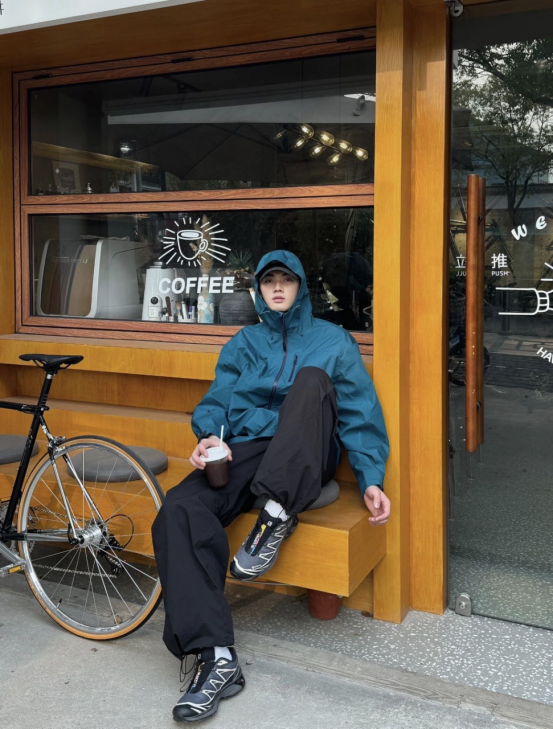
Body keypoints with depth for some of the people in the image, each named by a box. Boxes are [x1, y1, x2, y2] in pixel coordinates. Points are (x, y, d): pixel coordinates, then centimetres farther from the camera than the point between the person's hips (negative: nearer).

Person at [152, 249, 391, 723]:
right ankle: (216, 657, -31)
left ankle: (278, 515, -32)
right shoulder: (243, 343, 24)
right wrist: (210, 435, -12)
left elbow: (361, 413, 6)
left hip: (305, 459, -2)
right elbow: (217, 400, 12)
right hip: (243, 451, 2)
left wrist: (371, 480, -8)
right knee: (180, 510, -28)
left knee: (312, 378, -30)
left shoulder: (332, 340, 15)